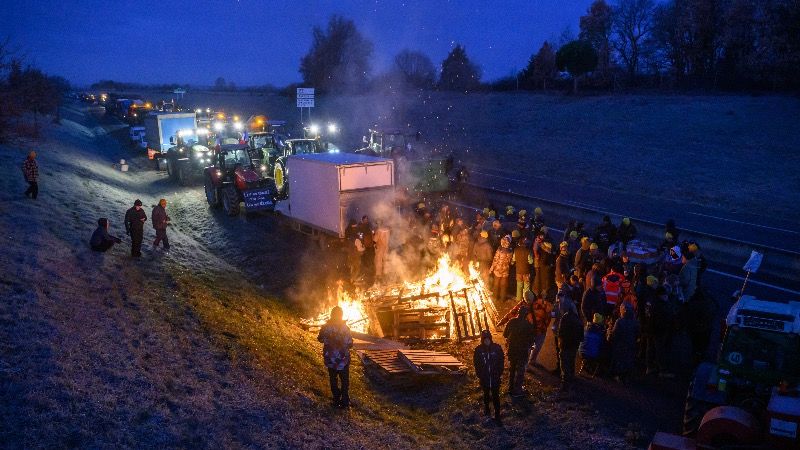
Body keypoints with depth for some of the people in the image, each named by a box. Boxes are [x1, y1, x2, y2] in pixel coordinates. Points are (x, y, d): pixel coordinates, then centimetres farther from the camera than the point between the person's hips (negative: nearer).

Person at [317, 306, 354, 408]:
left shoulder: (326, 327, -12)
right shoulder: (345, 328, -19)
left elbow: (320, 339, 5)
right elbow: (350, 344, -16)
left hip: (330, 359, 2)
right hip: (343, 360, -2)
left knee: (333, 380, 19)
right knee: (344, 381, 14)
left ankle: (336, 400, 25)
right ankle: (344, 402, 16)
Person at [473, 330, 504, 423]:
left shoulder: (497, 348, -13)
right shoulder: (478, 350, -10)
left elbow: (501, 361, -3)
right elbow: (476, 363, -1)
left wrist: (500, 373, -3)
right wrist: (478, 375, -2)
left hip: (495, 377, -2)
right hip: (484, 377, 2)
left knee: (495, 396, 1)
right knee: (486, 394, 22)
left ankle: (497, 414, 8)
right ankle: (486, 408, 43)